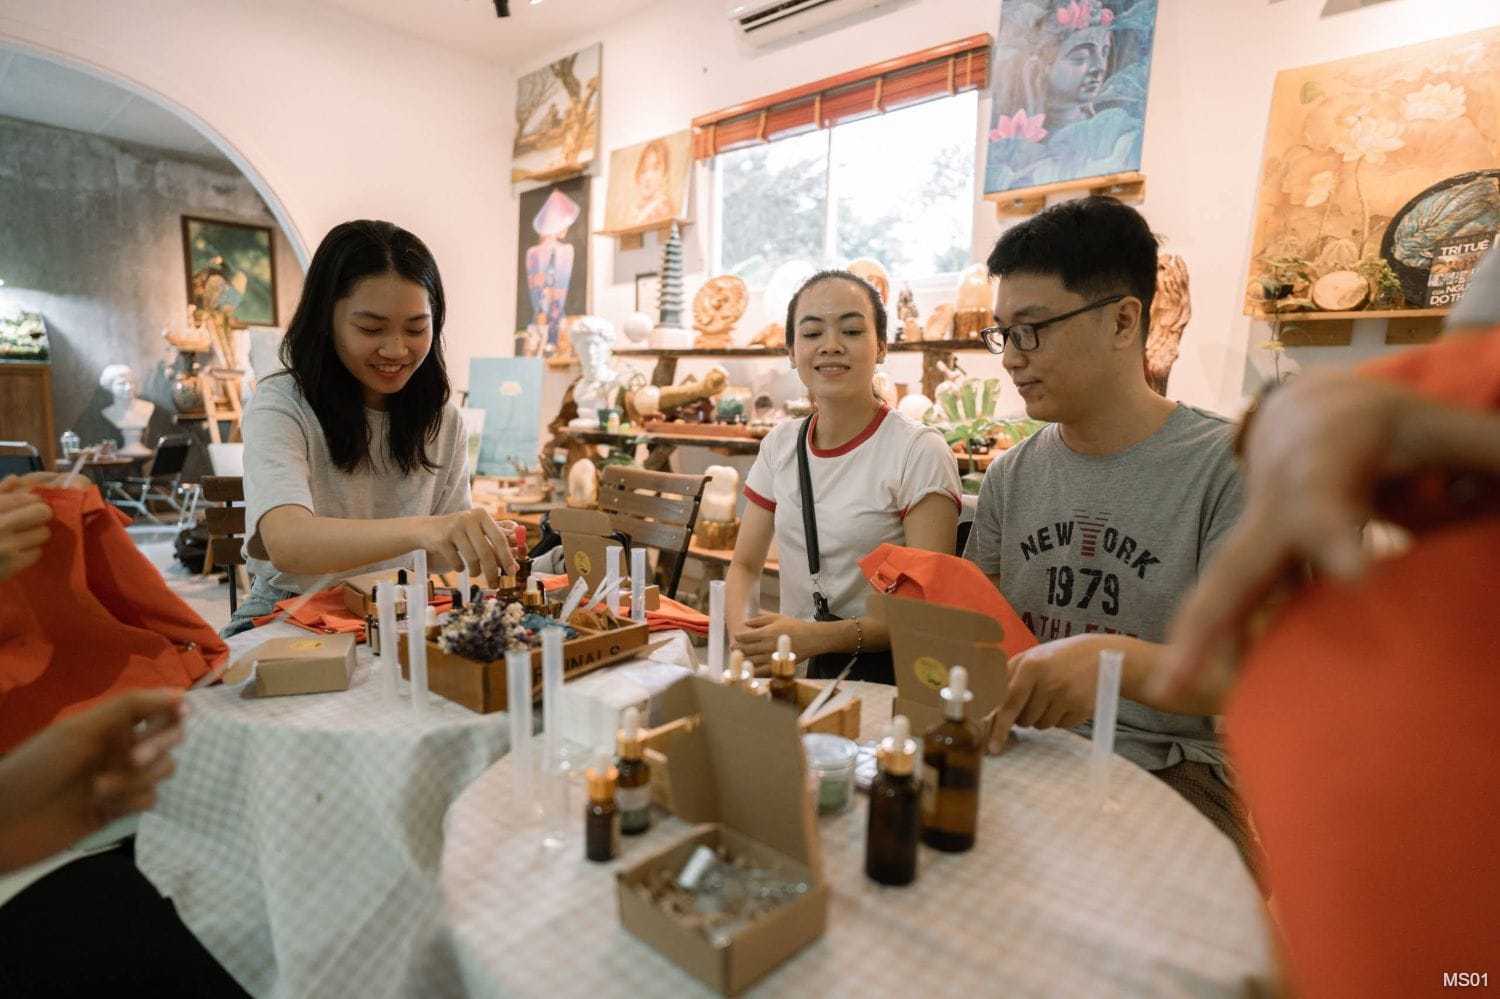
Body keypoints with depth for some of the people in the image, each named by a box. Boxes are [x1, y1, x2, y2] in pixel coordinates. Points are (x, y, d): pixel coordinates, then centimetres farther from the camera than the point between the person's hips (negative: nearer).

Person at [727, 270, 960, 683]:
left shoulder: (919, 451, -10)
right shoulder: (780, 444, 8)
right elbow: (745, 564, 11)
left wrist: (817, 637, -26)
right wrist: (741, 629, -11)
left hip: (881, 672, -4)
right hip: (787, 666, 4)